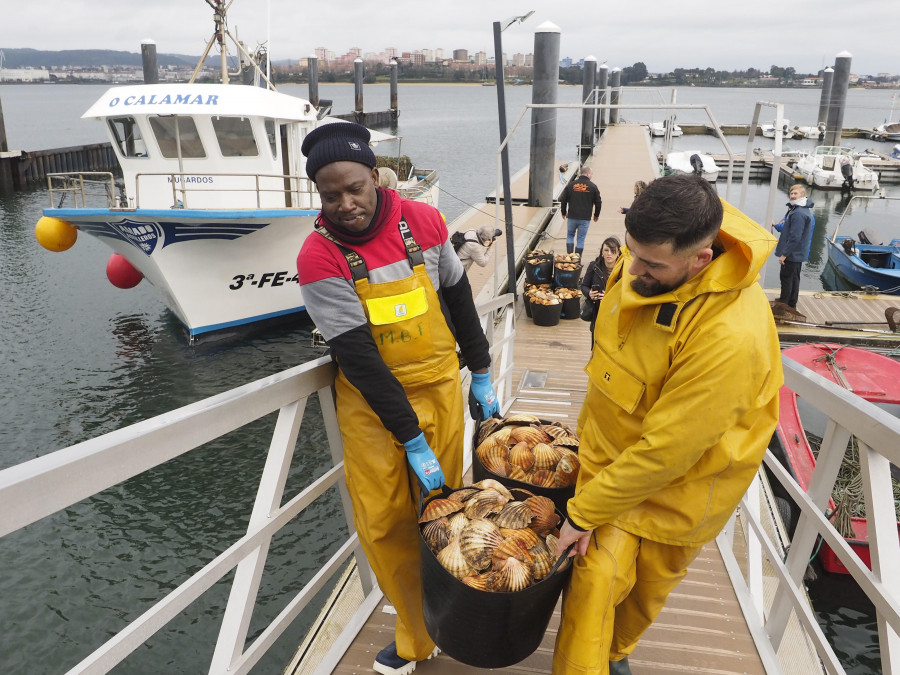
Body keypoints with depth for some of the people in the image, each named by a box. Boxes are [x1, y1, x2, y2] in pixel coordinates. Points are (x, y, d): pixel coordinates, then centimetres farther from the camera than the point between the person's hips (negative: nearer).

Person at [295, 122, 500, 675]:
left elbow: (458, 296, 7)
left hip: (439, 385, 2)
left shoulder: (423, 221, -8)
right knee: (384, 521, 3)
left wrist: (481, 375, 12)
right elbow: (359, 357, -19)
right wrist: (412, 440, -19)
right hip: (370, 401, -2)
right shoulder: (319, 256, -17)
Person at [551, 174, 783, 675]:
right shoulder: (642, 264, -14)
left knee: (649, 584, 18)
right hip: (614, 453, 4)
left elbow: (665, 451, -30)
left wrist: (585, 511, -19)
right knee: (595, 574, 2)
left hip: (682, 483, -4)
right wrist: (589, 428, 12)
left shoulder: (730, 335, -37)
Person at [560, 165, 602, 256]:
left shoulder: (571, 185, 1)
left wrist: (564, 213, 18)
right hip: (585, 218, -1)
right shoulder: (593, 187, -2)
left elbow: (563, 200, 5)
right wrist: (596, 215, 18)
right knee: (580, 239, 5)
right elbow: (598, 203, 2)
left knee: (570, 236, 17)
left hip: (572, 217, 1)